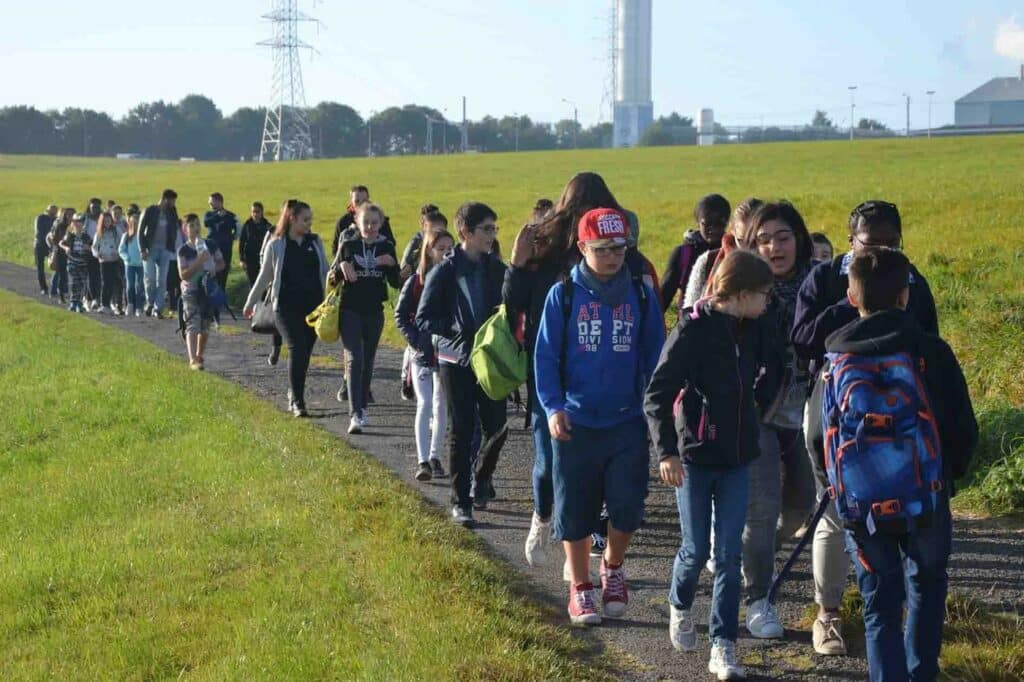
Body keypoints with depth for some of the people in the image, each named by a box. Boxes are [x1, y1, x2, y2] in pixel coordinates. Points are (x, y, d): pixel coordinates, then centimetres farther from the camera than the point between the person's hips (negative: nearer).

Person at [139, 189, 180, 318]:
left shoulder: (172, 213, 8)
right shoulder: (149, 211, -3)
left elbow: (174, 230, 15)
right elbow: (141, 231, -3)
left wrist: (172, 248, 1)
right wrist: (143, 249, -10)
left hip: (165, 250, 3)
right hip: (150, 250, -3)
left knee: (162, 281, 0)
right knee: (150, 279, -10)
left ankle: (158, 308, 4)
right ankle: (149, 303, 9)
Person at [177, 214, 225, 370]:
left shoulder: (211, 245, 0)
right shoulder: (184, 250, -10)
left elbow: (221, 263, 11)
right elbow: (183, 275, -16)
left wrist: (214, 268, -12)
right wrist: (199, 261, -26)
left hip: (209, 290, 4)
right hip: (191, 292, -4)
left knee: (205, 327, 11)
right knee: (192, 326, -14)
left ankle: (199, 355, 30)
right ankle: (193, 360, -21)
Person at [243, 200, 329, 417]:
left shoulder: (315, 242, 9)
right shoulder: (276, 245, 0)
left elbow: (325, 273, 13)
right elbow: (264, 276, 9)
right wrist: (251, 302, 14)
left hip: (313, 305, 3)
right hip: (287, 307, -3)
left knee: (304, 352, 6)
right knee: (297, 350, -14)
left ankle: (294, 396, 22)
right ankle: (297, 401, -11)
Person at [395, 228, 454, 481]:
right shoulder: (416, 281, -3)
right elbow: (401, 315, 1)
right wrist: (414, 340, -9)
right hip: (423, 353, -2)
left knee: (442, 406, 9)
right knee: (425, 405, -8)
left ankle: (434, 457, 20)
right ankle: (423, 461, -10)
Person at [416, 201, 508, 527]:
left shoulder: (496, 269, 3)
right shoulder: (444, 273, -7)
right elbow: (423, 319, -8)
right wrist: (458, 330, -20)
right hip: (457, 361, -3)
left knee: (497, 426, 1)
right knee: (461, 432, 1)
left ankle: (482, 479, 29)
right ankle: (460, 501, 10)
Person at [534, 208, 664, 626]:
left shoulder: (641, 296, 3)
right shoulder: (563, 295, -2)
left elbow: (653, 357, 10)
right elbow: (545, 356, -1)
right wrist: (553, 407, -13)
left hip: (627, 421, 1)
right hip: (575, 422, -1)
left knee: (628, 505, -5)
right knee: (575, 510, 6)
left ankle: (613, 567, 23)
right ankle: (580, 588, 21)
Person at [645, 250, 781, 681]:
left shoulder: (750, 331, 4)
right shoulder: (694, 329, -13)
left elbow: (765, 382, 16)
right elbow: (658, 395, -15)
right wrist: (666, 452, -23)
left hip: (736, 459, 4)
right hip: (696, 456, -4)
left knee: (728, 553, 1)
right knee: (696, 550, 2)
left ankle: (723, 647, 5)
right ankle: (679, 607, 33)